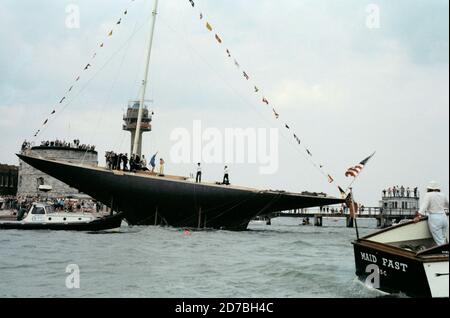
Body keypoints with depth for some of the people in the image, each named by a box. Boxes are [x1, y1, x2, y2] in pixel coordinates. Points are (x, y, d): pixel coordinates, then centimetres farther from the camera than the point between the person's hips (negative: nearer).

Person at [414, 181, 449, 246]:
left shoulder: (428, 195, -2)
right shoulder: (443, 196, 14)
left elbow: (424, 206, -16)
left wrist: (419, 217, -23)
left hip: (434, 219, -5)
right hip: (444, 218, 5)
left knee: (440, 242, -7)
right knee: (443, 240, 12)